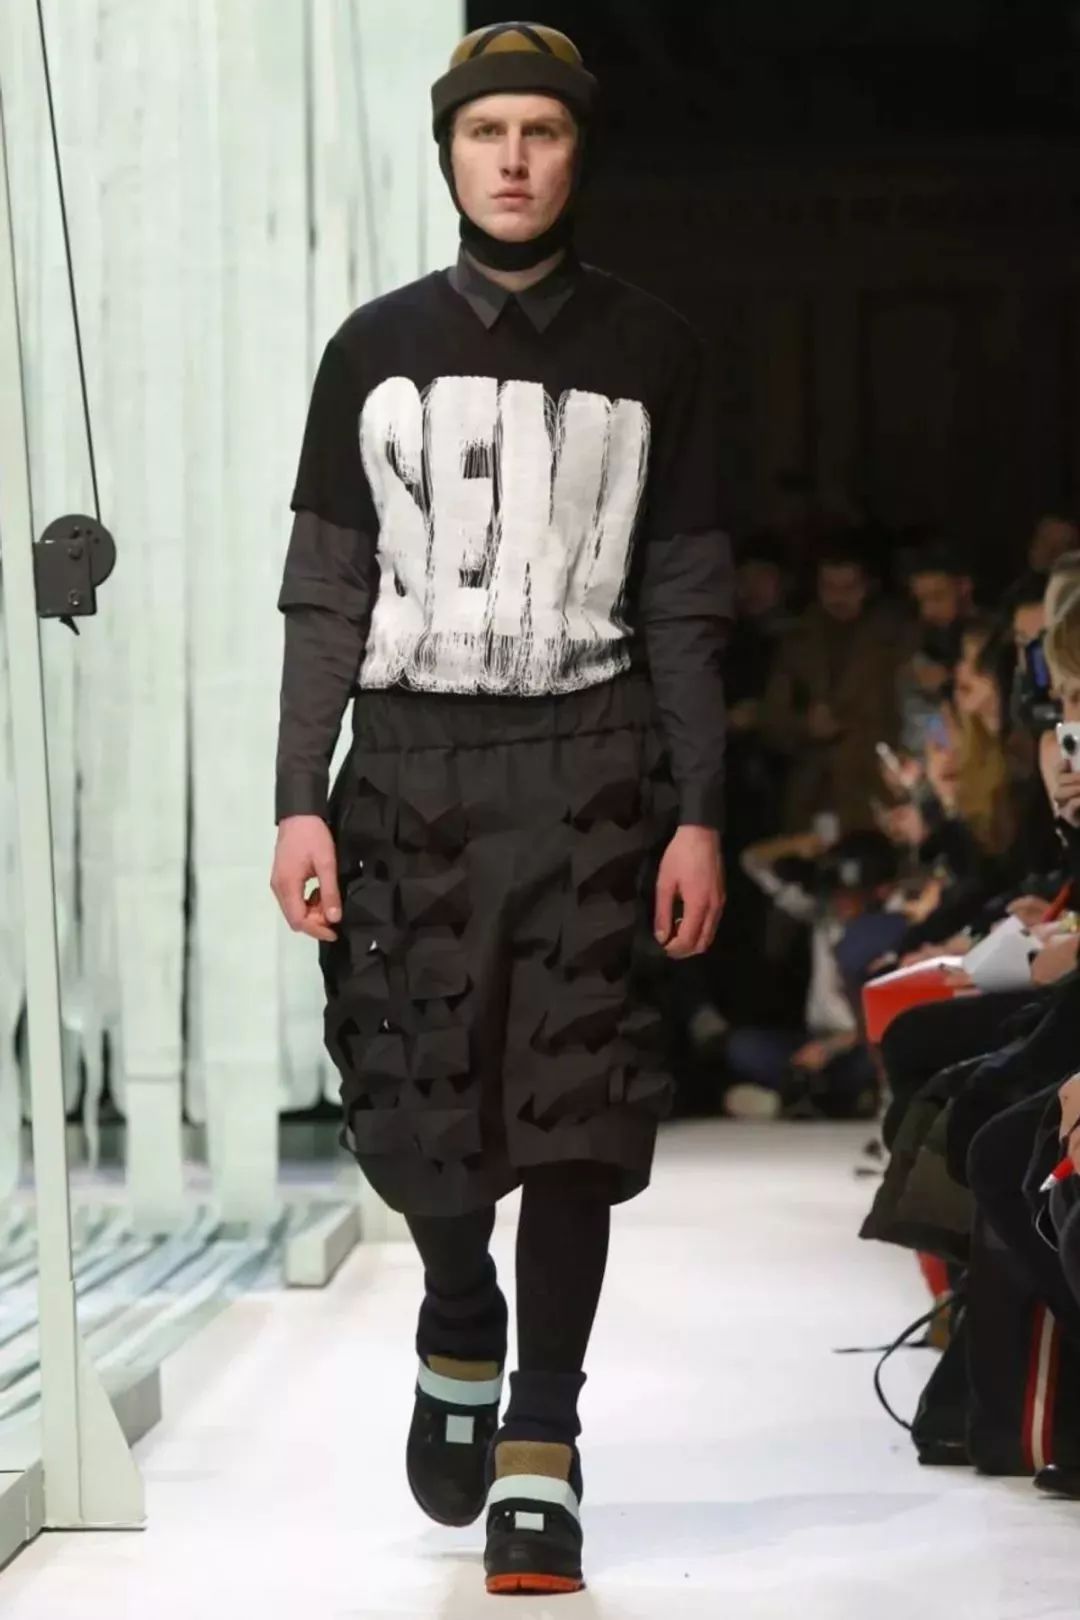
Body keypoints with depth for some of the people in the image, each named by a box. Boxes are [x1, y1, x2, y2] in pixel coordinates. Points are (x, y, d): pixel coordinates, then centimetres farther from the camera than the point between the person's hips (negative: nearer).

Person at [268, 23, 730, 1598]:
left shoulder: (651, 353, 7)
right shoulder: (377, 349, 9)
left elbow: (685, 604, 7)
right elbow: (327, 593, 7)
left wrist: (698, 812, 0)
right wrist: (301, 801, -1)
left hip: (589, 766, -1)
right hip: (410, 765, 1)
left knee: (572, 1115, -6)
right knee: (417, 1112, -3)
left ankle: (541, 1447, 4)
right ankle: (460, 1334, 27)